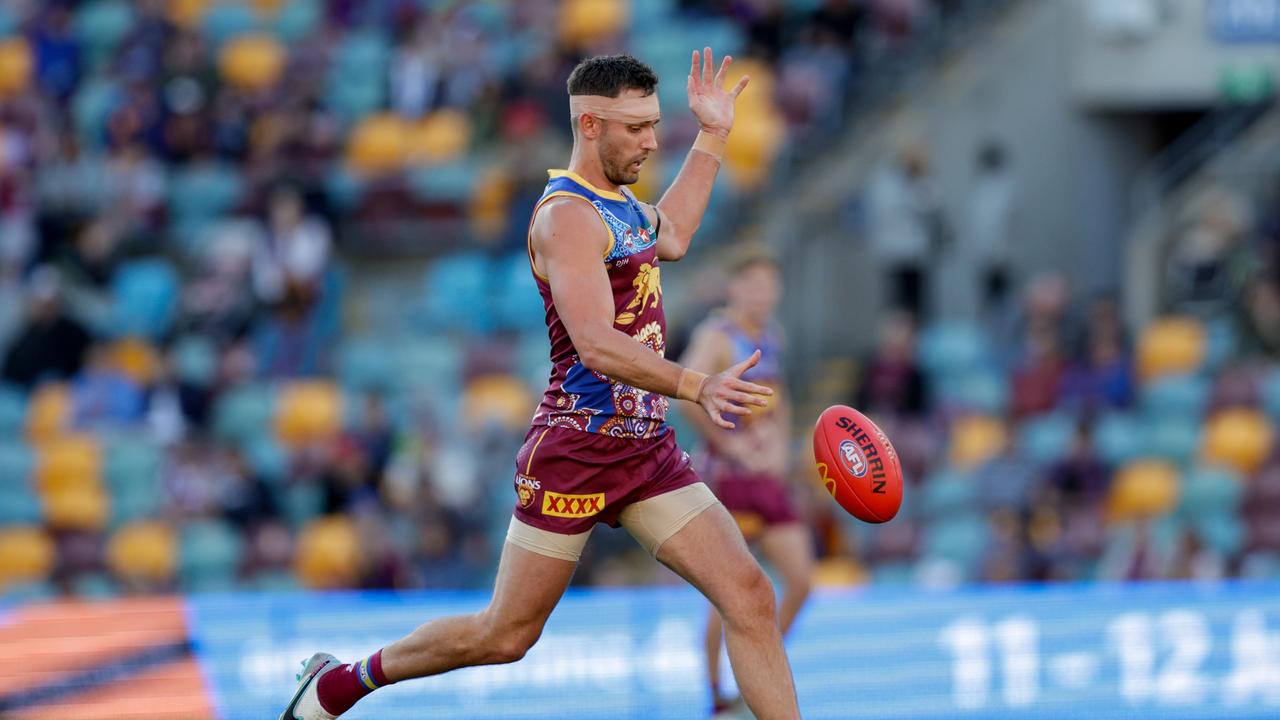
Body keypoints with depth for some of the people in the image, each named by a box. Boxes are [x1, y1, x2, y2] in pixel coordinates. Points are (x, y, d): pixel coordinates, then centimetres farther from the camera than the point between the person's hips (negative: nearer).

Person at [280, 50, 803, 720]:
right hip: (575, 452, -8)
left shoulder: (620, 203, 13)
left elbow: (669, 237, 39)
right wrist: (696, 386, -42)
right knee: (504, 635, 2)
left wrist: (712, 136, 36)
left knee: (750, 596, -7)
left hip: (646, 450, 8)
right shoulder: (566, 214, -16)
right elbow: (597, 343, -30)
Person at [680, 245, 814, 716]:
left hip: (770, 478, 7)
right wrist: (727, 443, -21)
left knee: (800, 580, 1)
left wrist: (780, 445, 14)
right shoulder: (717, 336, -11)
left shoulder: (771, 335, 14)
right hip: (731, 478, -7)